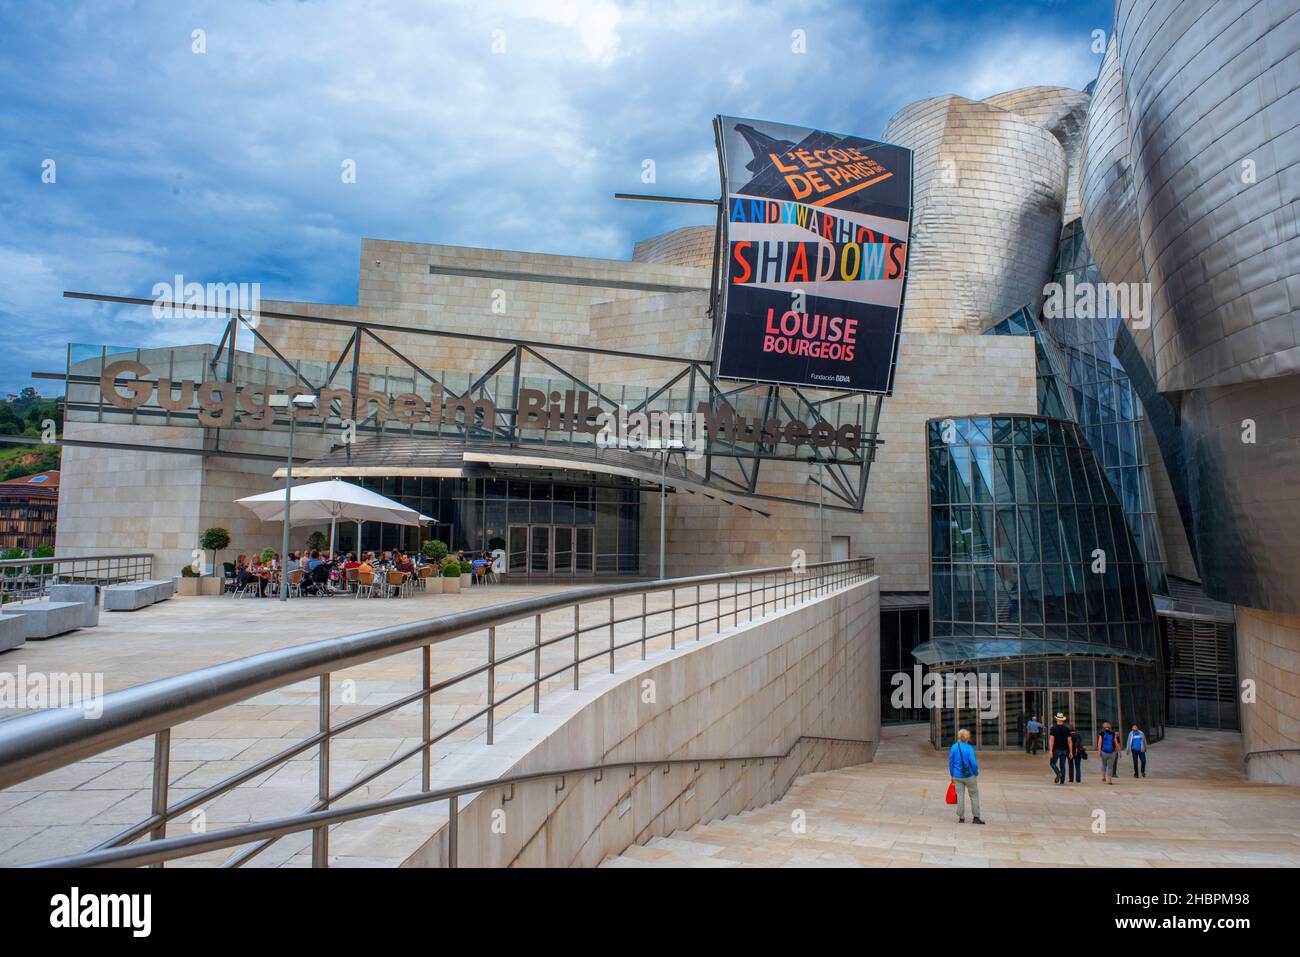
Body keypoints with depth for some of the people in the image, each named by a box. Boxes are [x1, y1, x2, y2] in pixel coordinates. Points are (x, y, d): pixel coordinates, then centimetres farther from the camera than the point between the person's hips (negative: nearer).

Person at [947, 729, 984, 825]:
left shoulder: (953, 747, -3)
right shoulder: (969, 748, -15)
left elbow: (950, 763, 2)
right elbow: (973, 763, -17)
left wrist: (952, 775, 13)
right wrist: (976, 774, -1)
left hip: (957, 776, 3)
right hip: (969, 776, -3)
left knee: (960, 796, 10)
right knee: (974, 796, 12)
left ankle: (961, 818, 12)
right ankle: (975, 817, 13)